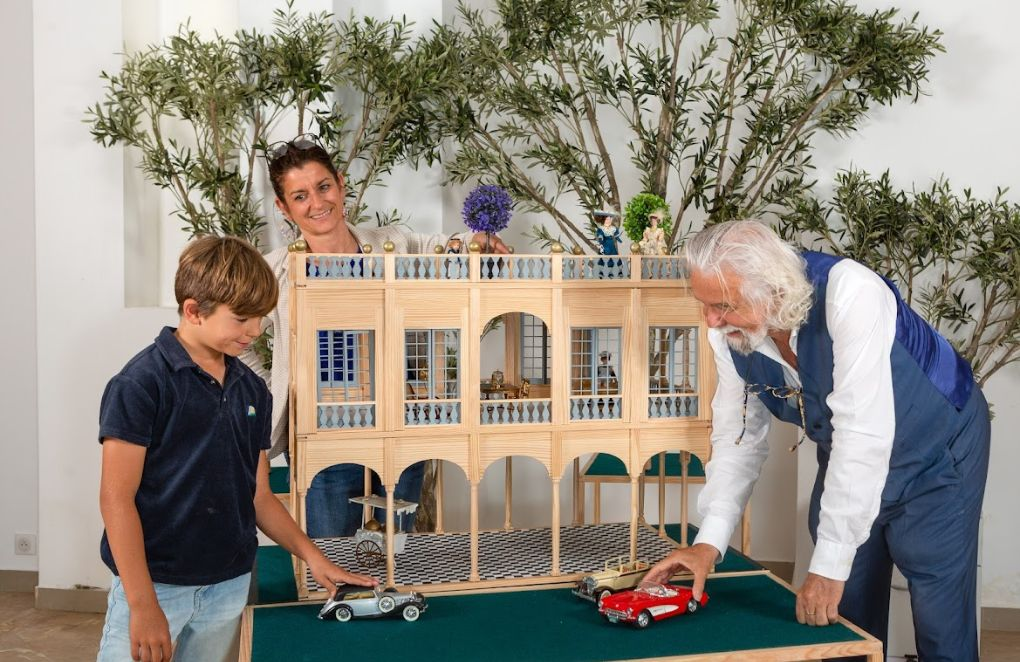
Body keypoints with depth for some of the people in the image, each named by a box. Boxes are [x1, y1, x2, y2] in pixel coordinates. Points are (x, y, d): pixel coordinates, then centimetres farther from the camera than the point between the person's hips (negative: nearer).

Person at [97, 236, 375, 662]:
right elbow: (117, 498, -12)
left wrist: (312, 556, 2)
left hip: (230, 586, 5)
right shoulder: (140, 384, -11)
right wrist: (143, 606, -16)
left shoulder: (252, 391, 8)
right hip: (155, 584, -5)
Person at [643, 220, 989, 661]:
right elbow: (738, 436, -7)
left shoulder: (849, 295, -36)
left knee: (941, 626, -4)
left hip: (936, 451, -5)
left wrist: (829, 566, -34)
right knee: (843, 617, 9)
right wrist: (710, 542, -17)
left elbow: (863, 435, -37)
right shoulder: (731, 333, -16)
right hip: (847, 459, 5)